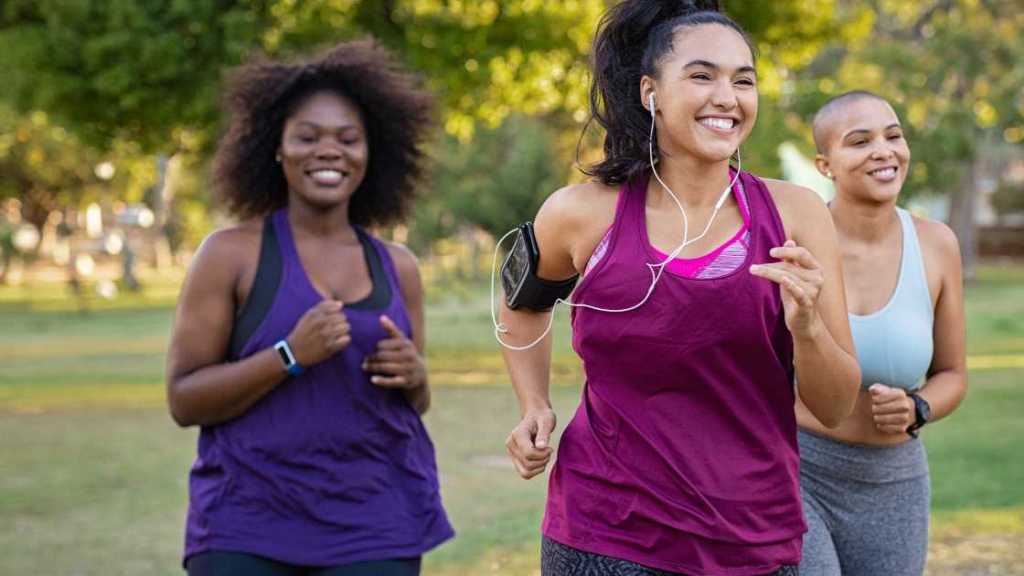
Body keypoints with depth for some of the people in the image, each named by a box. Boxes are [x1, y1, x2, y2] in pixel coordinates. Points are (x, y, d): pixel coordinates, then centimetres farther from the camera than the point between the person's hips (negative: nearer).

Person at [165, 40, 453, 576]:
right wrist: (290, 356, -18)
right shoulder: (231, 253, -3)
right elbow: (183, 400, -6)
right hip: (249, 529, -3)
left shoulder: (396, 267, 9)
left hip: (376, 528, 3)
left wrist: (414, 376, -5)